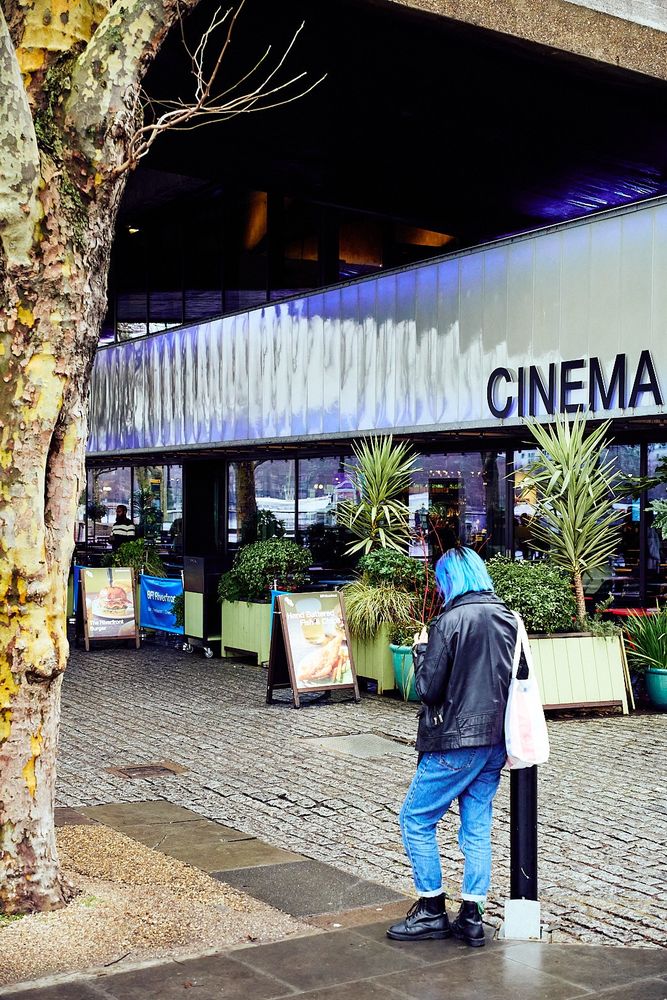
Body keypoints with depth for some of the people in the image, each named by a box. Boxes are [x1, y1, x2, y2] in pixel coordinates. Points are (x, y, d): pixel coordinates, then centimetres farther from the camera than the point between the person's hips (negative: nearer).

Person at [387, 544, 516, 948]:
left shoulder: (451, 620, -15)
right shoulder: (509, 619, 6)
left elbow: (429, 688, -13)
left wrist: (421, 650, 2)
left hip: (456, 741, -7)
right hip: (495, 741, 7)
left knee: (416, 820, 6)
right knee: (477, 827, 12)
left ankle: (432, 910, 9)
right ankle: (472, 917, 14)